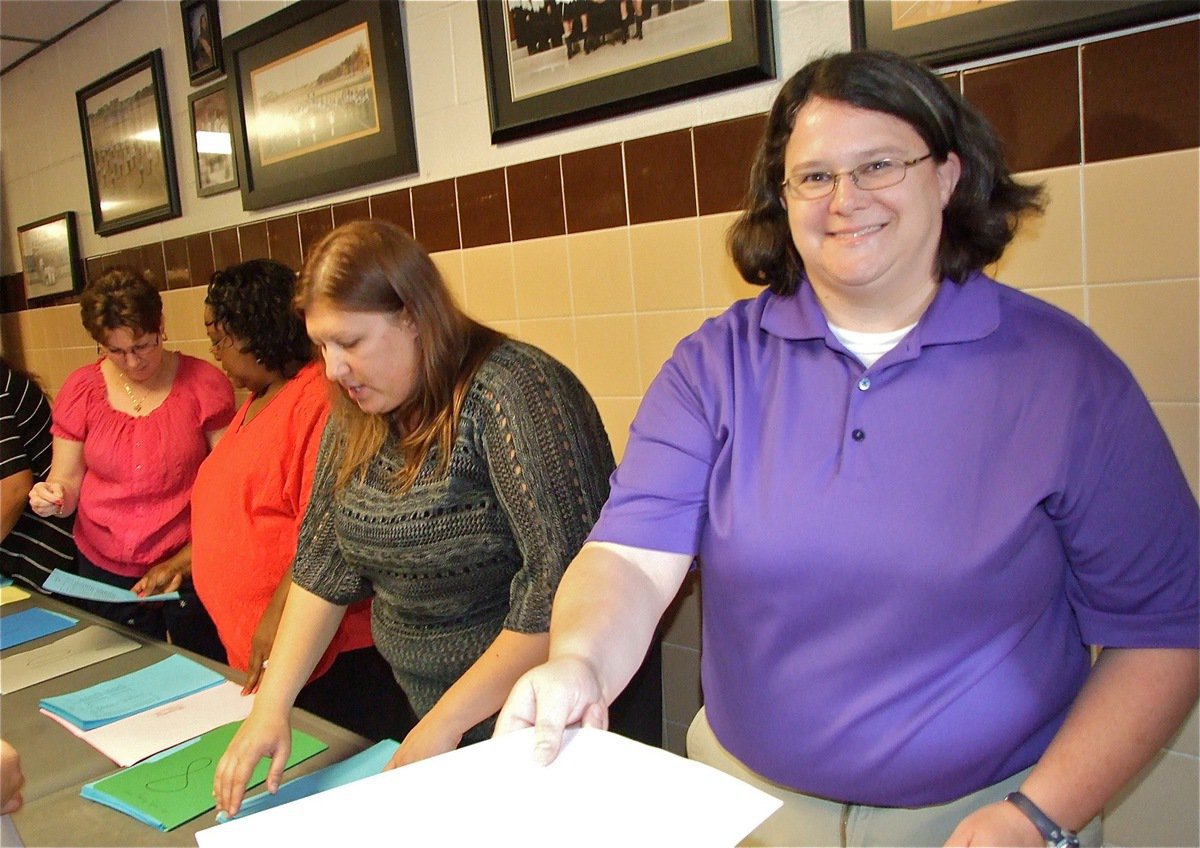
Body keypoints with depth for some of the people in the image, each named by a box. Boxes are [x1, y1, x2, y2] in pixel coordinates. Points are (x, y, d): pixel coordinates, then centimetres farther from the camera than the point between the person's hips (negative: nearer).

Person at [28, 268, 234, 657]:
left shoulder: (204, 384, -7)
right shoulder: (80, 389, 1)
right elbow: (66, 484, 5)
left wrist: (188, 559, -17)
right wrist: (50, 497, -18)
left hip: (191, 567, -2)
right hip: (104, 571, 3)